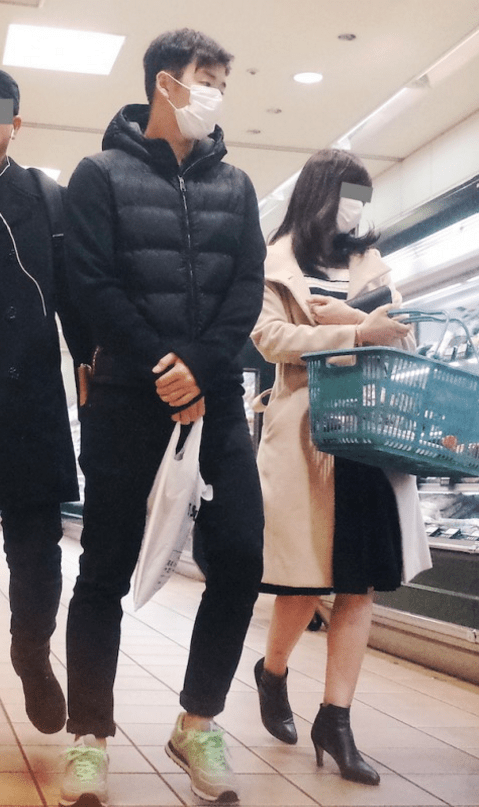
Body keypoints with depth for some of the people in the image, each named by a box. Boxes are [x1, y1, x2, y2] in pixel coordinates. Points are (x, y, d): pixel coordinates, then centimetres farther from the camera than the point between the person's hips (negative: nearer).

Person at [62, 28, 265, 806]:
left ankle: (197, 725, 13)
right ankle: (90, 740, 11)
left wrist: (200, 369, -11)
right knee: (106, 569, 0)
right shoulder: (101, 174, 4)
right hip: (128, 395, -3)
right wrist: (164, 370, -13)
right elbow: (94, 284, -6)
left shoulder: (234, 186, 15)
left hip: (214, 395, 4)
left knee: (240, 558, -4)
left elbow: (247, 289, 5)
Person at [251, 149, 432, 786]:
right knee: (308, 578, -1)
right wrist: (358, 332, -19)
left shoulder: (370, 263, 20)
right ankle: (273, 673, 27)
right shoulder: (279, 266, 6)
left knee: (362, 579, -1)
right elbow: (270, 338, -8)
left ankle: (335, 720, 5)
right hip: (308, 432, -4)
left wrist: (339, 316, -8)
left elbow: (405, 334, 10)